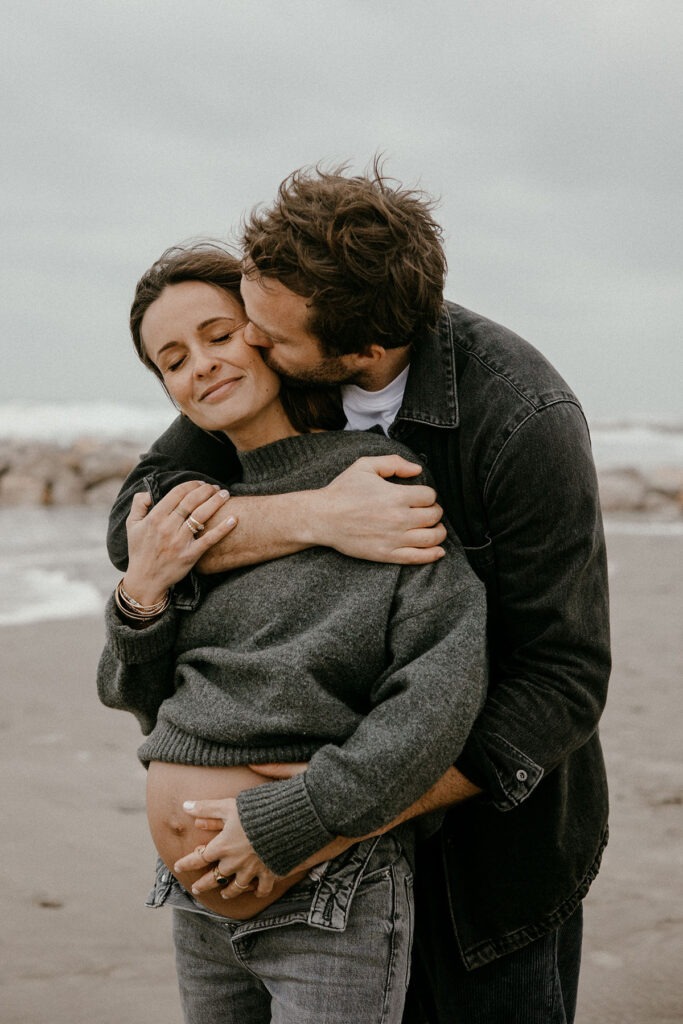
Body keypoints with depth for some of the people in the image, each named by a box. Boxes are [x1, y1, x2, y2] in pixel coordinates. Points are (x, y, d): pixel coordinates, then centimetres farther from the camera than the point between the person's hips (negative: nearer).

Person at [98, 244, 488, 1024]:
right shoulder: (198, 510, 8)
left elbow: (443, 689, -18)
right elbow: (145, 703, 11)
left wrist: (289, 822, -19)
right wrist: (140, 593, -7)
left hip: (332, 902, -6)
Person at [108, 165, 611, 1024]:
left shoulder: (525, 422, -26)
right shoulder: (270, 368, -10)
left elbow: (565, 680, -24)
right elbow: (137, 522, -15)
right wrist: (317, 516, -32)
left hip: (498, 813, -4)